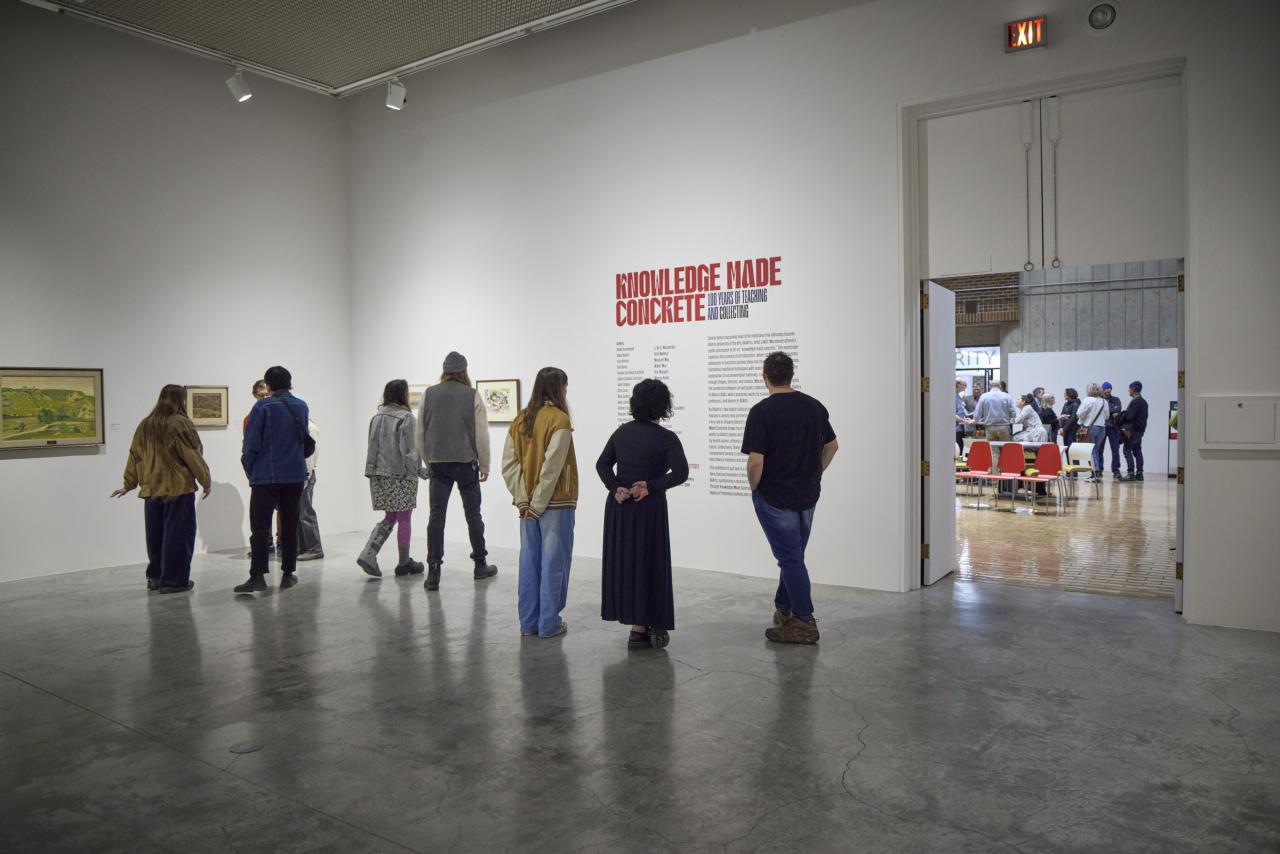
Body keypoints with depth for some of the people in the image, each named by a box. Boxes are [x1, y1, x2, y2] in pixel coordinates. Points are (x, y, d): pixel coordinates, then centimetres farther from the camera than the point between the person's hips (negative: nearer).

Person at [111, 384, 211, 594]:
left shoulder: (145, 425, 8)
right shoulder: (181, 423, -10)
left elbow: (135, 456, 12)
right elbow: (193, 456, -9)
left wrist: (129, 484, 20)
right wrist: (206, 481, 0)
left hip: (151, 490, 6)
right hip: (179, 489, -6)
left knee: (155, 535, 16)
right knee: (178, 535, 0)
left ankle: (155, 577, 24)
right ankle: (173, 581, 2)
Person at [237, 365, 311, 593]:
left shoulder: (263, 406, -8)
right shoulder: (302, 406, 7)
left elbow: (251, 443, -9)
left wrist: (249, 469, 3)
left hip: (266, 476, -4)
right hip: (296, 475, 4)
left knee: (260, 527, -1)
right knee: (289, 525, 10)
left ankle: (257, 575, -7)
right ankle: (288, 573, 13)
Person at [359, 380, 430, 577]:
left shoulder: (376, 417, 8)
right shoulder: (405, 417, -12)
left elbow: (372, 447, 10)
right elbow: (409, 450, -15)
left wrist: (371, 472, 14)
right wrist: (421, 471, -6)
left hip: (380, 476, 6)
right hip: (401, 475, -6)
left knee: (389, 518, 16)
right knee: (404, 519, 6)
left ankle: (368, 554, -1)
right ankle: (404, 563, 14)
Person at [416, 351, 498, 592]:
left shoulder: (429, 394, 5)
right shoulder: (472, 395, -3)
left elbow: (420, 433, 8)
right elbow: (481, 434, -4)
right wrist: (484, 465, 5)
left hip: (438, 463, 2)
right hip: (465, 463, -2)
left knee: (436, 516, 2)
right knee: (472, 513, 10)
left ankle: (433, 572, -2)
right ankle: (480, 565, 21)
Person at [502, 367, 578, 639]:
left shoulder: (520, 420, 7)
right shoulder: (559, 419, -12)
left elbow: (508, 464, 1)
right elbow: (552, 467, -19)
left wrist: (523, 500, -1)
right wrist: (539, 504, -13)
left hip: (528, 505, 6)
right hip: (555, 504, -6)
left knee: (529, 562, 12)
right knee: (553, 563, 3)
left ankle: (528, 622, 19)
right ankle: (549, 624, 9)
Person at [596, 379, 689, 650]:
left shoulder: (622, 431, 6)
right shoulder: (666, 438, -9)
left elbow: (602, 464, 2)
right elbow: (681, 473, -20)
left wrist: (616, 489, -7)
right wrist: (651, 486, -14)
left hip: (618, 506, 5)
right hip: (648, 508, -5)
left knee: (622, 562, 12)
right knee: (647, 564, 5)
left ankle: (639, 625, 18)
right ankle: (640, 628, 9)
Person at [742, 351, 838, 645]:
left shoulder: (761, 411, -17)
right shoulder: (814, 406, 3)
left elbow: (755, 461, -21)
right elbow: (831, 446, 12)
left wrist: (754, 488, -4)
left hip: (774, 497, -6)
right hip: (808, 495, 6)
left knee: (790, 558, 2)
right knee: (792, 555, 19)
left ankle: (804, 623, 7)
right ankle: (783, 609, 31)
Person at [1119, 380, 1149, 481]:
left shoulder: (1135, 402, -16)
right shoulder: (1143, 401, 15)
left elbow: (1129, 416, -20)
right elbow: (1144, 416, 17)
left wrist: (1120, 415, -2)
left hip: (1133, 430, -10)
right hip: (1140, 429, 10)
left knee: (1127, 450, -8)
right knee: (1137, 451, 12)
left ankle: (1130, 473, -13)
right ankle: (1139, 473, 13)